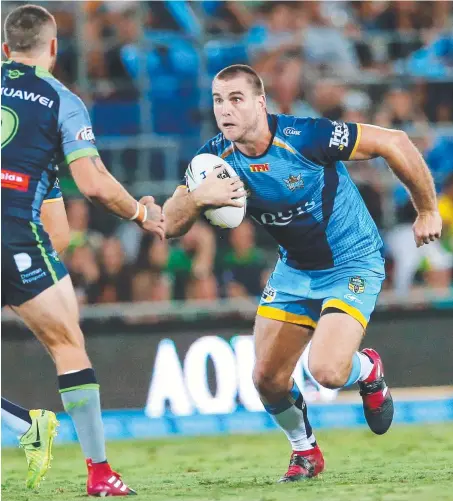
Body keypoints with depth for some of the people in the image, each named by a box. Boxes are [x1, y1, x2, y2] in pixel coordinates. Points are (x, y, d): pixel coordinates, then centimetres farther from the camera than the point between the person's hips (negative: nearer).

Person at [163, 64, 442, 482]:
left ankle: (369, 369, 13)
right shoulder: (216, 158, -11)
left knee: (327, 371, -24)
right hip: (294, 269, 6)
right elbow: (171, 226, -11)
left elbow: (395, 143, -21)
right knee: (268, 380, 1)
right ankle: (305, 450, 31)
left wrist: (427, 211, -10)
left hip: (352, 263, -6)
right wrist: (198, 196, -33)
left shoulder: (305, 137, -28)